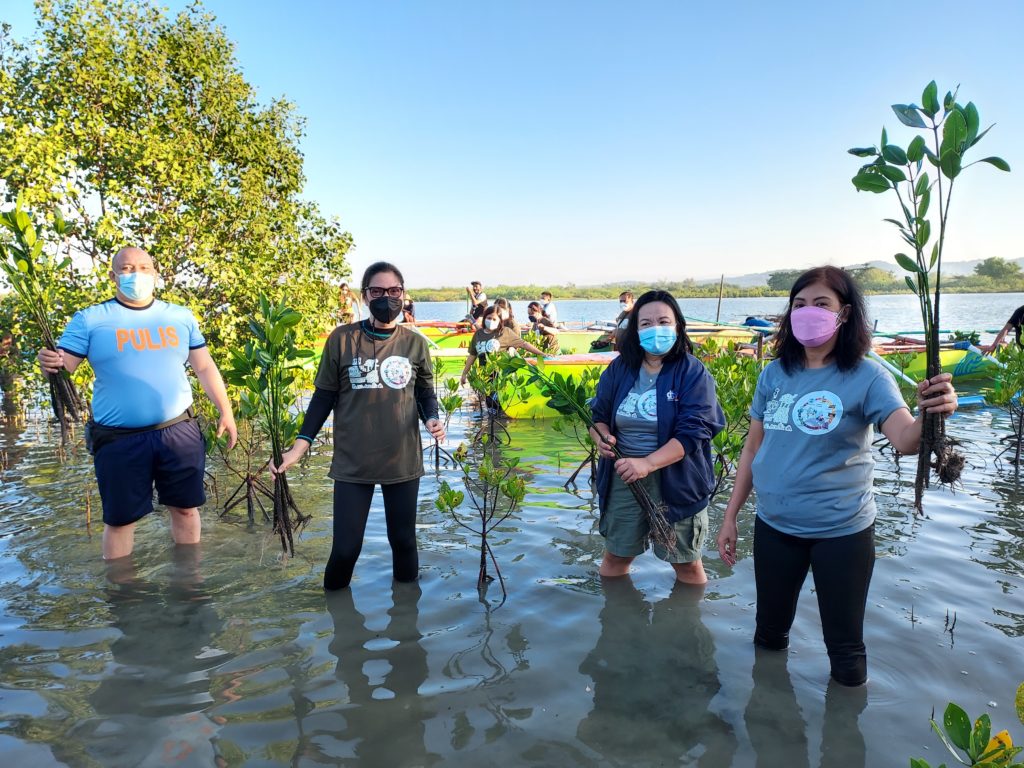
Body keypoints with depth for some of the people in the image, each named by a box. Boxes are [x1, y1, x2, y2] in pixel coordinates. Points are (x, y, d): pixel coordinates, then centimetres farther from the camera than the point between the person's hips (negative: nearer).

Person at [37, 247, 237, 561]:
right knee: (119, 519, 8)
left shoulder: (181, 316, 8)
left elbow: (205, 367, 12)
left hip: (179, 431, 3)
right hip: (119, 439, -2)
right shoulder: (90, 319, 0)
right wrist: (51, 364, -30)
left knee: (186, 508, 13)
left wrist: (226, 411, 7)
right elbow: (63, 366, -6)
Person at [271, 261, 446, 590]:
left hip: (403, 461, 2)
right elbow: (324, 396, 1)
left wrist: (432, 419, -10)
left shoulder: (415, 343, 0)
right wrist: (300, 445, -5)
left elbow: (425, 392, 11)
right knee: (345, 546, 5)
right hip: (352, 462, -1)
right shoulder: (341, 339, -5)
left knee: (403, 540, 14)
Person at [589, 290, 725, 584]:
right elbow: (598, 414, 9)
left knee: (687, 563, 12)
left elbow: (692, 433, -19)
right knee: (615, 556, 17)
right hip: (622, 477, 4)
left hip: (676, 479, -3)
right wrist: (601, 436, -15)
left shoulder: (693, 372, -10)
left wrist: (647, 464, -31)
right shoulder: (619, 368, 2)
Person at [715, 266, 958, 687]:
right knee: (769, 633, 21)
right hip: (774, 526, 4)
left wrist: (932, 415, -49)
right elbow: (753, 448, 4)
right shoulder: (775, 374, -1)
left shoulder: (866, 376, -12)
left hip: (842, 530, -3)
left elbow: (906, 439, -26)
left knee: (845, 646, 11)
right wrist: (730, 517, 4)